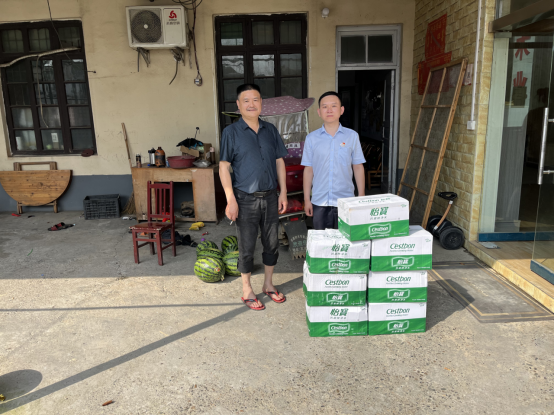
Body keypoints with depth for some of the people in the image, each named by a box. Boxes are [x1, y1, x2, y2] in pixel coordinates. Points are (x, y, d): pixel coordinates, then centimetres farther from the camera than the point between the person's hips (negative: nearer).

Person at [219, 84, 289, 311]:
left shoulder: (270, 130, 6)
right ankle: (247, 291, 23)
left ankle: (268, 284, 32)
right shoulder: (231, 132, -6)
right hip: (246, 198, -4)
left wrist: (283, 193, 5)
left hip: (270, 196, 4)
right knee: (247, 246, 6)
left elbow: (280, 162, 10)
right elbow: (224, 167, -8)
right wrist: (231, 200, -14)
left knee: (272, 243, 13)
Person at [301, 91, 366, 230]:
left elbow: (358, 167, 5)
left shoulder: (352, 136, 2)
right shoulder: (311, 138, 3)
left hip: (345, 200, 0)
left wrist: (361, 197, 3)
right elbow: (308, 170, 5)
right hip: (319, 202, 1)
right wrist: (307, 200, 4)